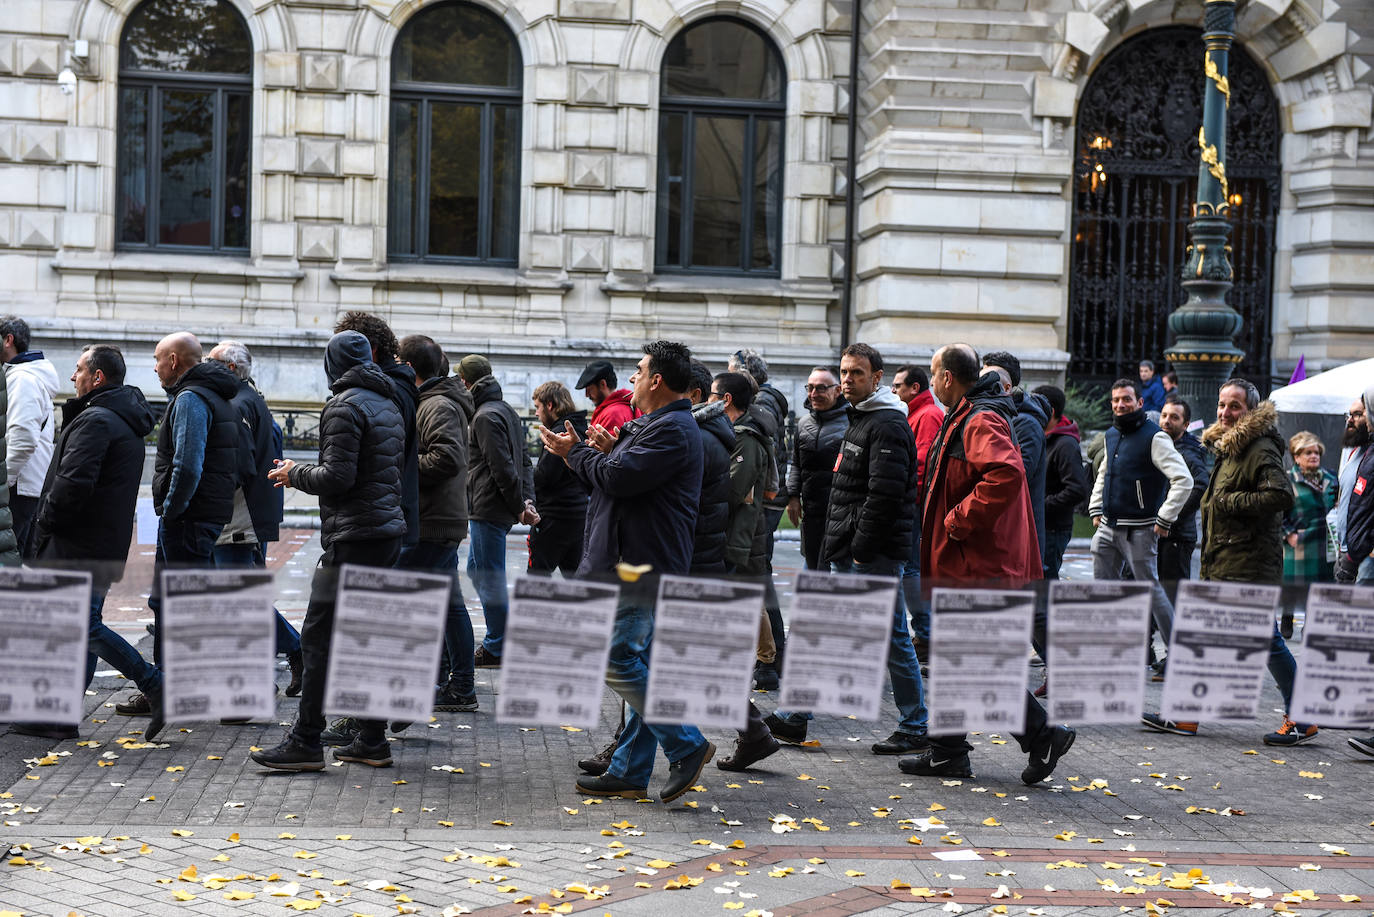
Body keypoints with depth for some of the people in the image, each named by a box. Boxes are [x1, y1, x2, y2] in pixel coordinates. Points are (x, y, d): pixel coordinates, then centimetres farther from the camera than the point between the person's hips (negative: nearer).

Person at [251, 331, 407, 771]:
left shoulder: (344, 406, -11)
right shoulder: (388, 404, 16)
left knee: (319, 637, -5)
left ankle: (305, 742, -5)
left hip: (354, 536, -9)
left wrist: (296, 474, 0)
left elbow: (338, 476, -18)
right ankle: (372, 740, 14)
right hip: (389, 532, 9)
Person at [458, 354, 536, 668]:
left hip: (488, 509, -10)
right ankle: (498, 637, 21)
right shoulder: (508, 411, 16)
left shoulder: (486, 416, -15)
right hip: (493, 510, 10)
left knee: (489, 576, -3)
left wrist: (519, 507, -14)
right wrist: (527, 500, 5)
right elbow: (524, 462, 14)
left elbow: (503, 467, -20)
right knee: (476, 569, 18)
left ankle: (497, 649, 3)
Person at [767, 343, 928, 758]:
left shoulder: (887, 426, -14)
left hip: (875, 554, -10)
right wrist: (838, 545, 17)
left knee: (893, 640, -2)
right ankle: (795, 718, 16)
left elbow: (883, 495, -22)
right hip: (850, 553, 10)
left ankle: (914, 728, 8)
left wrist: (862, 551, -21)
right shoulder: (861, 420, 18)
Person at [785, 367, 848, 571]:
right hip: (810, 512, 7)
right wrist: (793, 496, 12)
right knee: (811, 564, 13)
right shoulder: (804, 423, 14)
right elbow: (796, 464, 23)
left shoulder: (851, 422, -8)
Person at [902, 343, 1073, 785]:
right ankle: (947, 752, 19)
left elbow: (1006, 474, -33)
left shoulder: (981, 422, -16)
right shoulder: (963, 419, 18)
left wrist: (957, 520, -25)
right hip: (963, 565, 11)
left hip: (979, 566, -11)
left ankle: (1042, 735, -1)